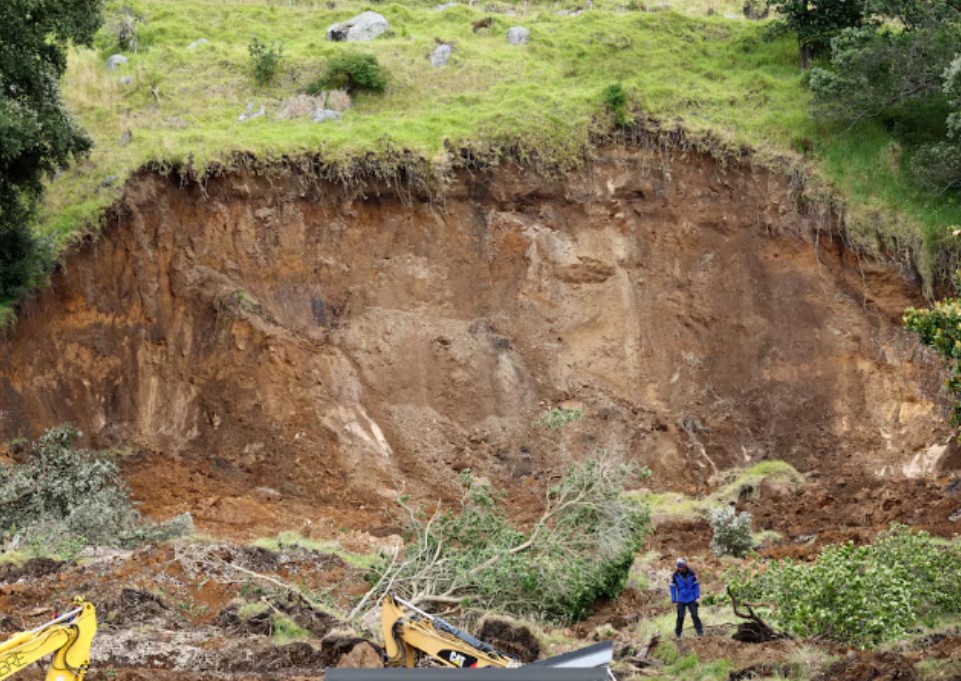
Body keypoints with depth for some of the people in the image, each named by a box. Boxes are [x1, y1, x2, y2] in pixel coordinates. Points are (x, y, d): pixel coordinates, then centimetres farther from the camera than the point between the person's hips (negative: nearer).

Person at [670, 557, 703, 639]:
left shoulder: (691, 573, -6)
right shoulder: (675, 575, -6)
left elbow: (696, 585, 2)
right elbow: (673, 588, 0)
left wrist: (697, 597, -3)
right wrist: (674, 600, -1)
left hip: (691, 599, 0)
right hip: (681, 600, 0)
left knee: (694, 615, -4)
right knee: (680, 617, -2)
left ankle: (700, 632, 4)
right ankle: (677, 634, 11)